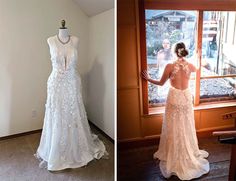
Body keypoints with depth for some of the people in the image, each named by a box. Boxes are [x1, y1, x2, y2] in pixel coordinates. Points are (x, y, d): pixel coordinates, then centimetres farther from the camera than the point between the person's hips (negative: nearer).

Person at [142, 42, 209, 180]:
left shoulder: (170, 66, -14)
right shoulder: (190, 66, -4)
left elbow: (161, 83, -4)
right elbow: (196, 69, 22)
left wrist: (148, 78, 11)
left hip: (174, 97, -3)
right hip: (186, 97, 3)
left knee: (174, 127, 10)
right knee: (186, 126, 16)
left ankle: (172, 154, 24)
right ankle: (189, 152, 31)